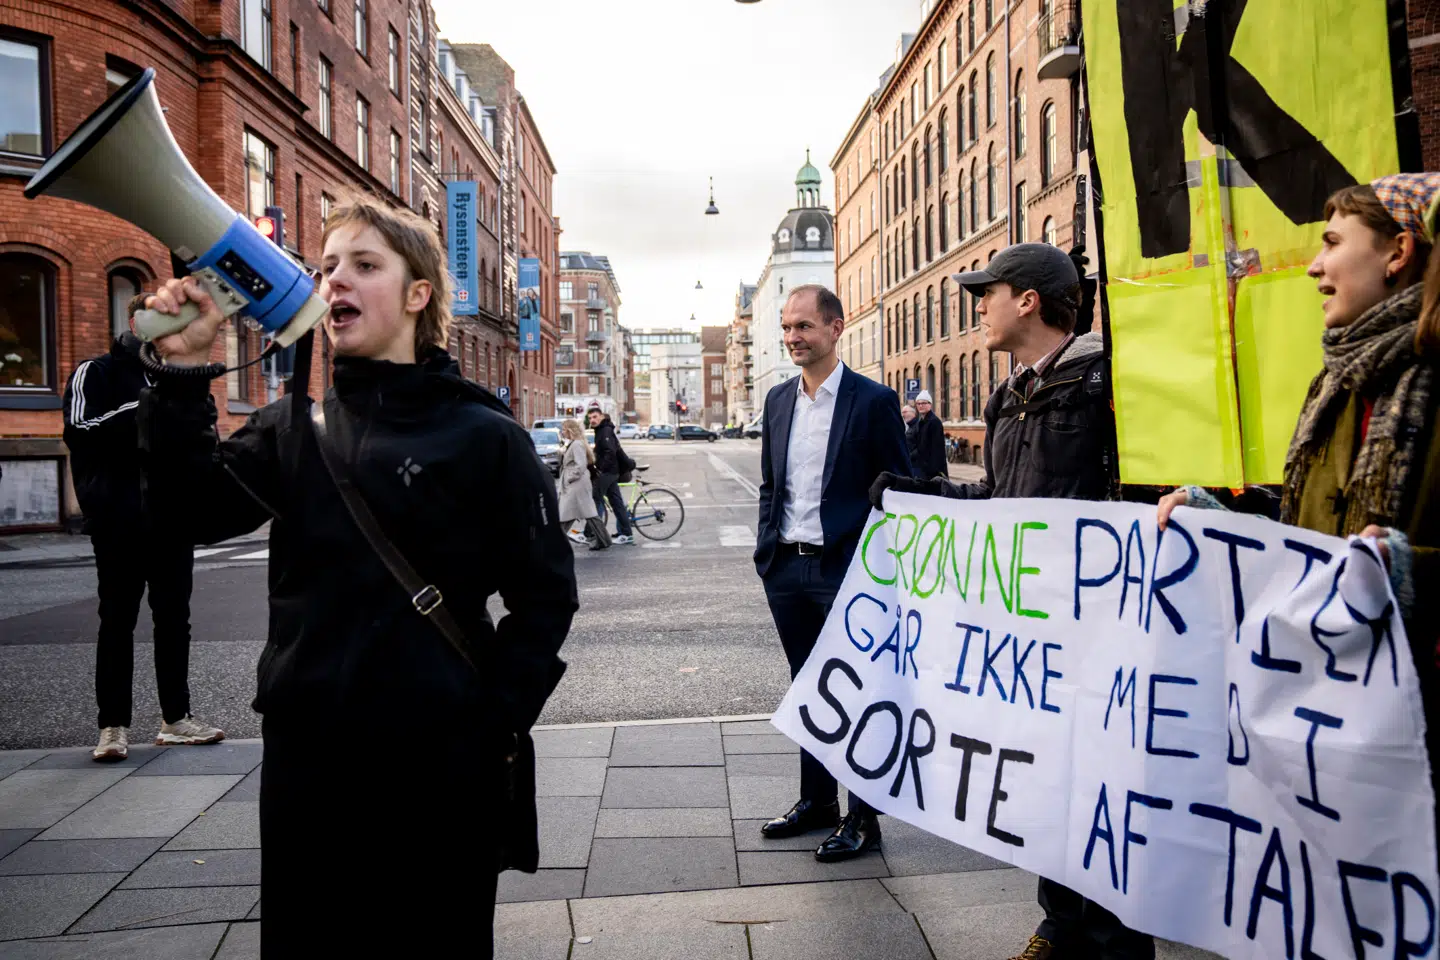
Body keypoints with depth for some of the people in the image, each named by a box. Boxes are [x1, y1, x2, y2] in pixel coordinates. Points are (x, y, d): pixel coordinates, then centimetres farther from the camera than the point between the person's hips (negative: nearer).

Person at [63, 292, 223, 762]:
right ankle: (113, 725, 9)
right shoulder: (95, 374, 2)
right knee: (118, 620, 1)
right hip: (120, 520, -5)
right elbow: (80, 430, -13)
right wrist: (141, 409, -23)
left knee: (174, 618, 8)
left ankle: (175, 718, 16)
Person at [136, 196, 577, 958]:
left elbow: (544, 593, -5)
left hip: (441, 757, -3)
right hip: (305, 753, 4)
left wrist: (498, 725, -11)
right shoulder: (295, 427, 7)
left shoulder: (483, 436, -6)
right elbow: (198, 510, -7)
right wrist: (182, 373, -15)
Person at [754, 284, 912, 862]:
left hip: (844, 570, -6)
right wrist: (766, 551, 8)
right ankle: (817, 801, 31)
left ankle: (863, 819, 18)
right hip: (786, 570, 6)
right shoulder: (778, 401, 10)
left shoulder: (873, 401, -7)